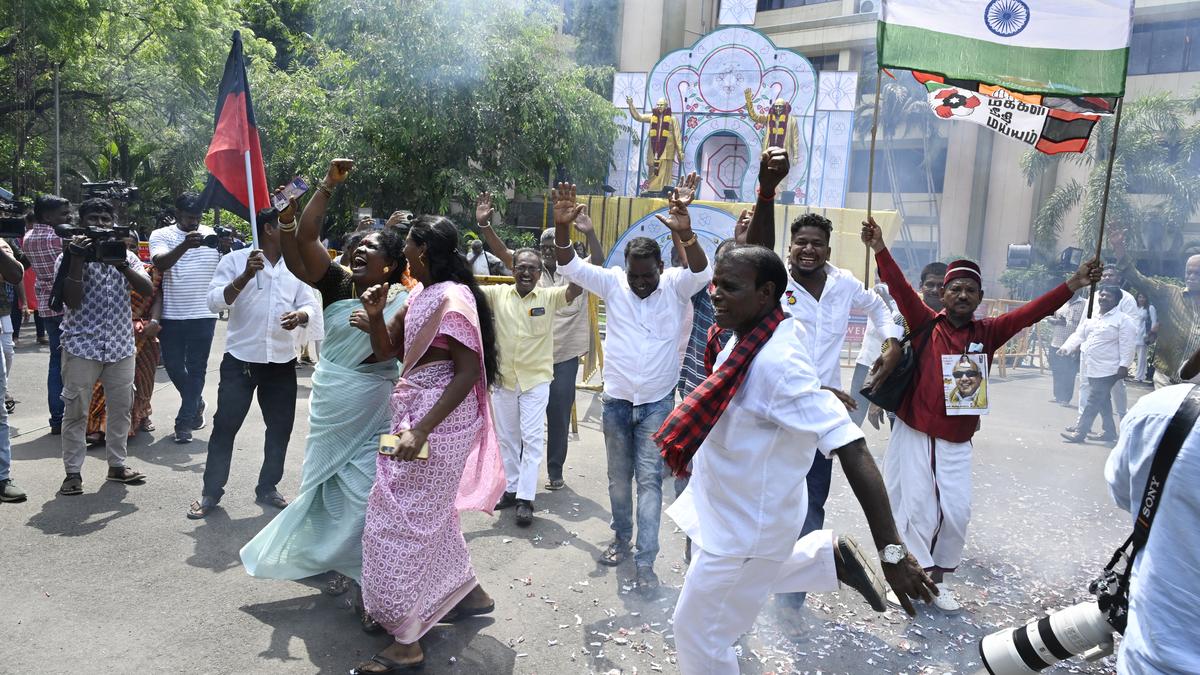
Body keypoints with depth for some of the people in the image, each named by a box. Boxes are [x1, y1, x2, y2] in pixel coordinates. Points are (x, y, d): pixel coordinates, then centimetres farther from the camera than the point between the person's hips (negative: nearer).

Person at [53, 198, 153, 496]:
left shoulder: (125, 254, 8)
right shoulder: (70, 256, -1)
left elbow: (147, 289, -7)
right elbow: (71, 301, -13)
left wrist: (121, 264, -21)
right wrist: (78, 261, -19)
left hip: (121, 345, 3)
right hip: (82, 345, -3)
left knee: (121, 407, 9)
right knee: (76, 411, 1)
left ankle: (117, 465, 22)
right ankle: (73, 471, 10)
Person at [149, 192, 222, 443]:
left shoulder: (213, 235, 3)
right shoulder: (161, 235, -1)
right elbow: (160, 264, -20)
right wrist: (184, 245, -37)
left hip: (203, 315, 0)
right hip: (171, 315, 0)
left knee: (196, 369, 2)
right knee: (173, 366, 10)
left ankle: (184, 422, 9)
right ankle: (196, 403, 35)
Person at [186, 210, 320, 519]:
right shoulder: (235, 260, -5)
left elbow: (310, 304, 6)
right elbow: (214, 302, -12)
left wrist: (300, 315, -17)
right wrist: (245, 276, -25)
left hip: (282, 361, 4)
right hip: (240, 359, -4)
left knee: (280, 427, 10)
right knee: (225, 426, 1)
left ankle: (267, 488, 26)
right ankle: (211, 491, 15)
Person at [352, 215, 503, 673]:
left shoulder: (451, 297, -18)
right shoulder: (422, 295, 10)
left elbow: (469, 371, -23)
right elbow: (386, 350, 17)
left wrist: (420, 430, -27)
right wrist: (375, 314, -3)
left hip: (437, 419, -10)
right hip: (416, 411, 10)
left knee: (400, 519, -4)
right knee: (429, 511, 21)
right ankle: (469, 593, 38)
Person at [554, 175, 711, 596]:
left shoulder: (675, 286, -7)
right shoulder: (613, 284, -2)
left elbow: (702, 273, -27)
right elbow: (570, 267, -10)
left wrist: (685, 232, -47)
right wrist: (562, 227, -30)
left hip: (658, 402, -3)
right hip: (616, 400, 3)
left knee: (649, 479, -3)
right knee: (619, 477, 16)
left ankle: (645, 561, 3)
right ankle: (622, 538, 36)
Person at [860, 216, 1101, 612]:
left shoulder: (988, 333, 4)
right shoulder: (926, 324, -4)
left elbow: (1031, 312, 0)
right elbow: (901, 289, -14)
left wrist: (1072, 285, -8)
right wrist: (880, 249, -25)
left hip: (957, 442, 3)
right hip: (913, 434, -3)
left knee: (956, 512, 6)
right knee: (913, 507, 5)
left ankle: (938, 578, 24)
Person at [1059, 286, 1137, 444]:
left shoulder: (1123, 320, -9)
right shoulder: (1091, 317, 13)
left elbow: (1127, 345, -13)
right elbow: (1078, 335, 15)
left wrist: (1123, 365, -18)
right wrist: (1066, 347, -2)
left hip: (1107, 370, -8)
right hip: (1092, 367, 8)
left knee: (1094, 401, -8)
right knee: (1102, 401, 15)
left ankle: (1080, 432, -6)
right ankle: (1110, 432, 25)